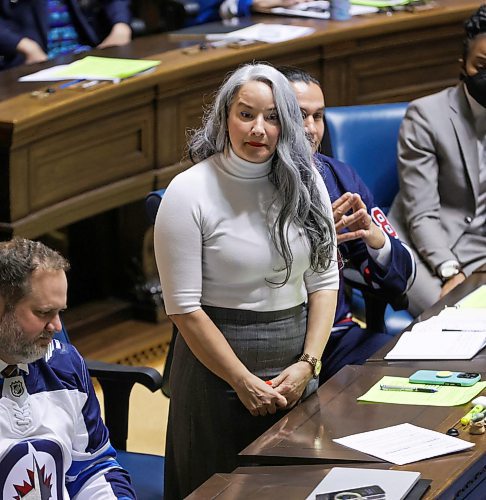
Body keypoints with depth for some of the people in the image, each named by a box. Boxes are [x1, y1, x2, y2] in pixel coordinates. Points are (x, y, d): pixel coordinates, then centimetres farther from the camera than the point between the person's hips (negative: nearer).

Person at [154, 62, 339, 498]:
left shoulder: (305, 184, 0)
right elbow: (184, 308, -13)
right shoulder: (189, 193, -13)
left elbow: (324, 281, 5)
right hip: (218, 363, -4)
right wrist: (245, 382, -13)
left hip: (297, 367, 4)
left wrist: (308, 363, -8)